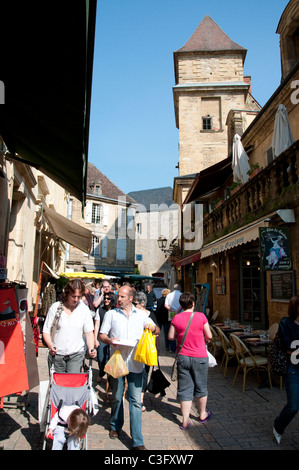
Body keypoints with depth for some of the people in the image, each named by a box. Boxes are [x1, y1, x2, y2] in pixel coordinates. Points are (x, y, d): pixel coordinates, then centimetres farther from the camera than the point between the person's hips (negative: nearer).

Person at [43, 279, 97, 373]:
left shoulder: (84, 309, 2)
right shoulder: (55, 307, -1)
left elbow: (89, 332, 3)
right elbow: (46, 331, 2)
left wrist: (91, 349, -14)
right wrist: (50, 345, -16)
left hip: (76, 354, 0)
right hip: (57, 354, 0)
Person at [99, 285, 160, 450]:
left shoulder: (141, 314, 9)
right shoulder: (111, 314, 6)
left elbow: (157, 331, 13)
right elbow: (102, 335, 5)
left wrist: (153, 328, -10)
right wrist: (109, 340, -17)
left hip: (135, 363, 0)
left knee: (136, 401, -1)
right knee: (117, 398, 14)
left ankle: (137, 441, 6)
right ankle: (115, 426, 39)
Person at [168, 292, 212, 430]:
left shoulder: (176, 318, -6)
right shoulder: (201, 316, -10)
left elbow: (171, 336, 1)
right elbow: (209, 336, -3)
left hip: (183, 357, 1)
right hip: (200, 357, -1)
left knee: (184, 389, 9)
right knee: (201, 387, 16)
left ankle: (185, 420, 11)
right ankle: (203, 414, 34)